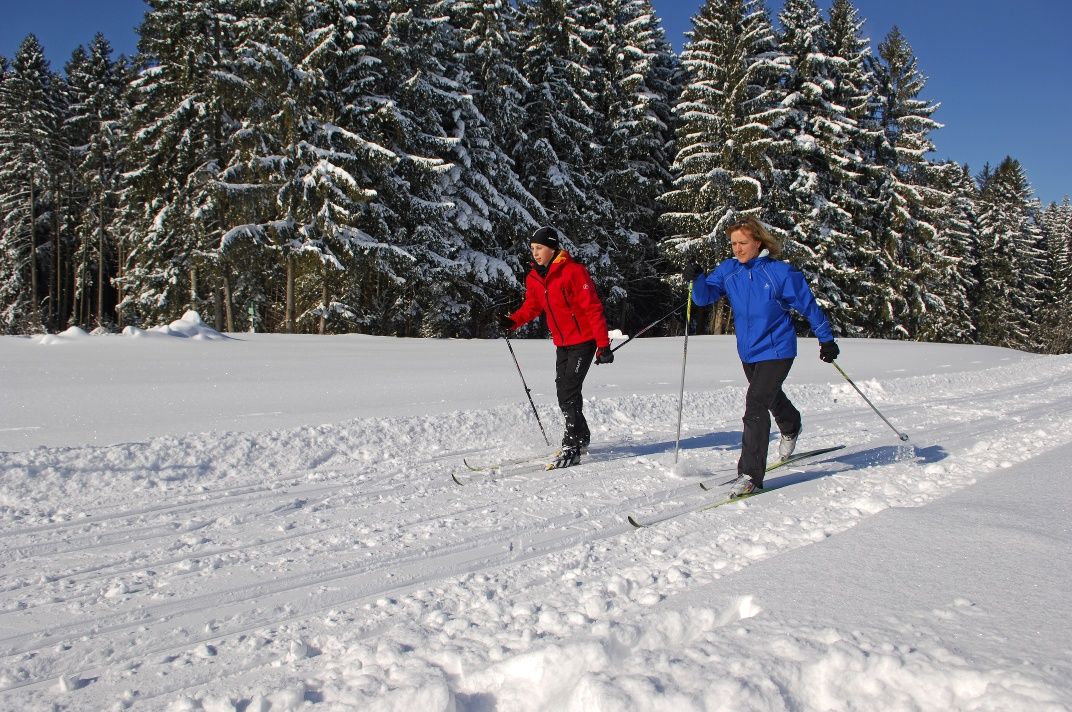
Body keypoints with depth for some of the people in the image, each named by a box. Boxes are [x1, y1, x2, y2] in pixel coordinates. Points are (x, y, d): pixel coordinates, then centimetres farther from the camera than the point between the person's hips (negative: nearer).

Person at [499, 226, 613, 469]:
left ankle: (572, 446, -9)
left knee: (570, 390, -14)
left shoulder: (574, 271, -17)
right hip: (562, 344, 7)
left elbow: (593, 308, -18)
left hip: (583, 341, -7)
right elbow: (531, 307, 13)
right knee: (563, 393, 9)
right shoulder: (534, 278, 5)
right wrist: (512, 321, -9)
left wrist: (603, 345, -20)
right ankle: (581, 438, 27)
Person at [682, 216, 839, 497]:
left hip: (776, 350, -6)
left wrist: (826, 339, 1)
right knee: (771, 397, 28)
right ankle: (791, 427, 62)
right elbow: (705, 296, -12)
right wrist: (697, 279, -33)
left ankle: (750, 474, -15)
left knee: (755, 405, -18)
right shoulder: (728, 270, -1)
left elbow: (808, 305, -4)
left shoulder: (780, 272, -13)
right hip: (748, 352, 6)